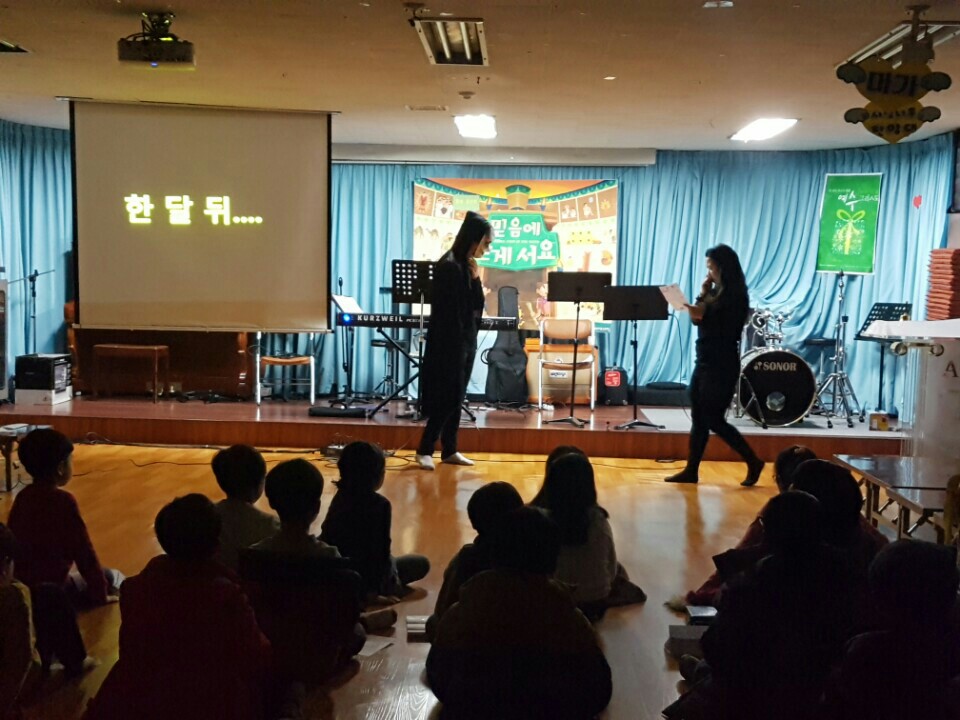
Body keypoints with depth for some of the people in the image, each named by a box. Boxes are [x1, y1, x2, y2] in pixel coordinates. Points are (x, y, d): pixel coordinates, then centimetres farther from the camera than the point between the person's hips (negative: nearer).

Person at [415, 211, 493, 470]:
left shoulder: (468, 265, 9)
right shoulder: (449, 266, -18)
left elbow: (477, 305, 14)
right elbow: (447, 310, -19)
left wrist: (476, 279, 3)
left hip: (466, 340, 9)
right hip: (449, 341, -9)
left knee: (456, 398, 12)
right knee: (447, 397, -5)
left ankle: (449, 450, 19)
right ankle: (424, 450, 4)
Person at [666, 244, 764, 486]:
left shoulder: (735, 296, -12)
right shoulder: (715, 292, 12)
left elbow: (727, 331, -18)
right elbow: (698, 319, 11)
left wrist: (704, 316, -27)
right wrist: (702, 293, 3)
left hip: (722, 365, -9)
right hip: (705, 361, 9)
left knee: (713, 420, -5)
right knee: (698, 418, 8)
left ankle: (753, 462, 9)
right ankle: (691, 471, 13)